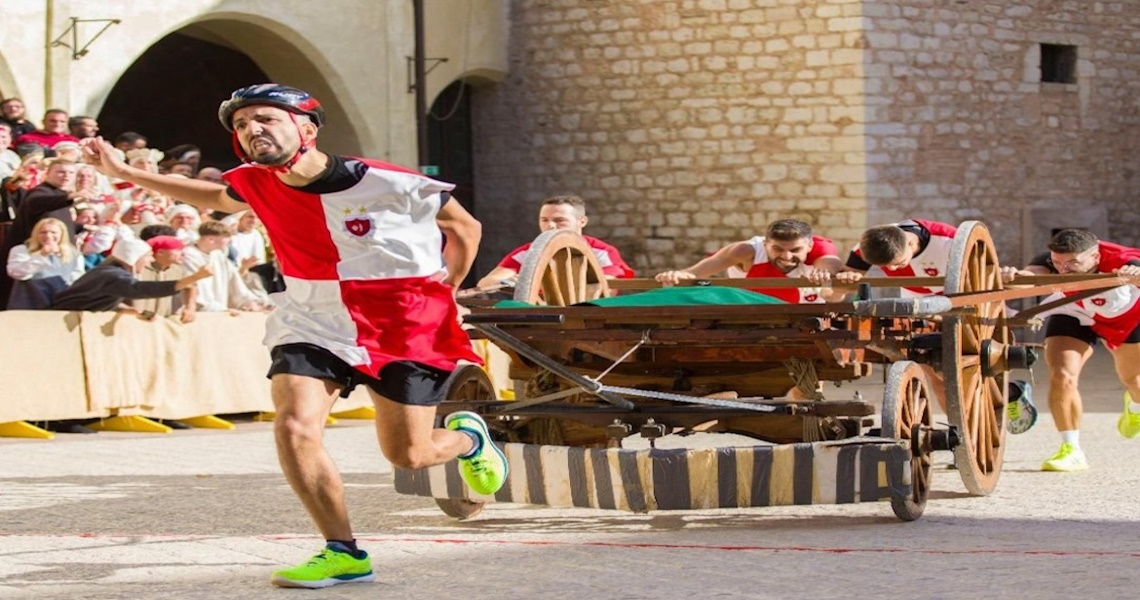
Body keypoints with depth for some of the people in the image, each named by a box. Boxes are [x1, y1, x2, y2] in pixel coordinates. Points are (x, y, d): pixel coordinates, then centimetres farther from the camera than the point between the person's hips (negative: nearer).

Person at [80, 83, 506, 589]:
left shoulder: (389, 184, -20)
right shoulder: (255, 184, -6)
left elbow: (464, 227, -3)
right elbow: (215, 198, 18)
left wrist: (444, 293, 6)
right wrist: (122, 171, 17)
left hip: (405, 329, -3)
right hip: (314, 323, 4)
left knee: (407, 456, 2)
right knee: (293, 427, -20)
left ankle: (466, 437, 40)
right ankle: (343, 553, -4)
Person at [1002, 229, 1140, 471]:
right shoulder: (1052, 262, -37)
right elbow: (1035, 272, -59)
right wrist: (1016, 276, -82)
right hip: (1074, 315, 0)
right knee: (1061, 376, -20)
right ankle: (1071, 450, -8)